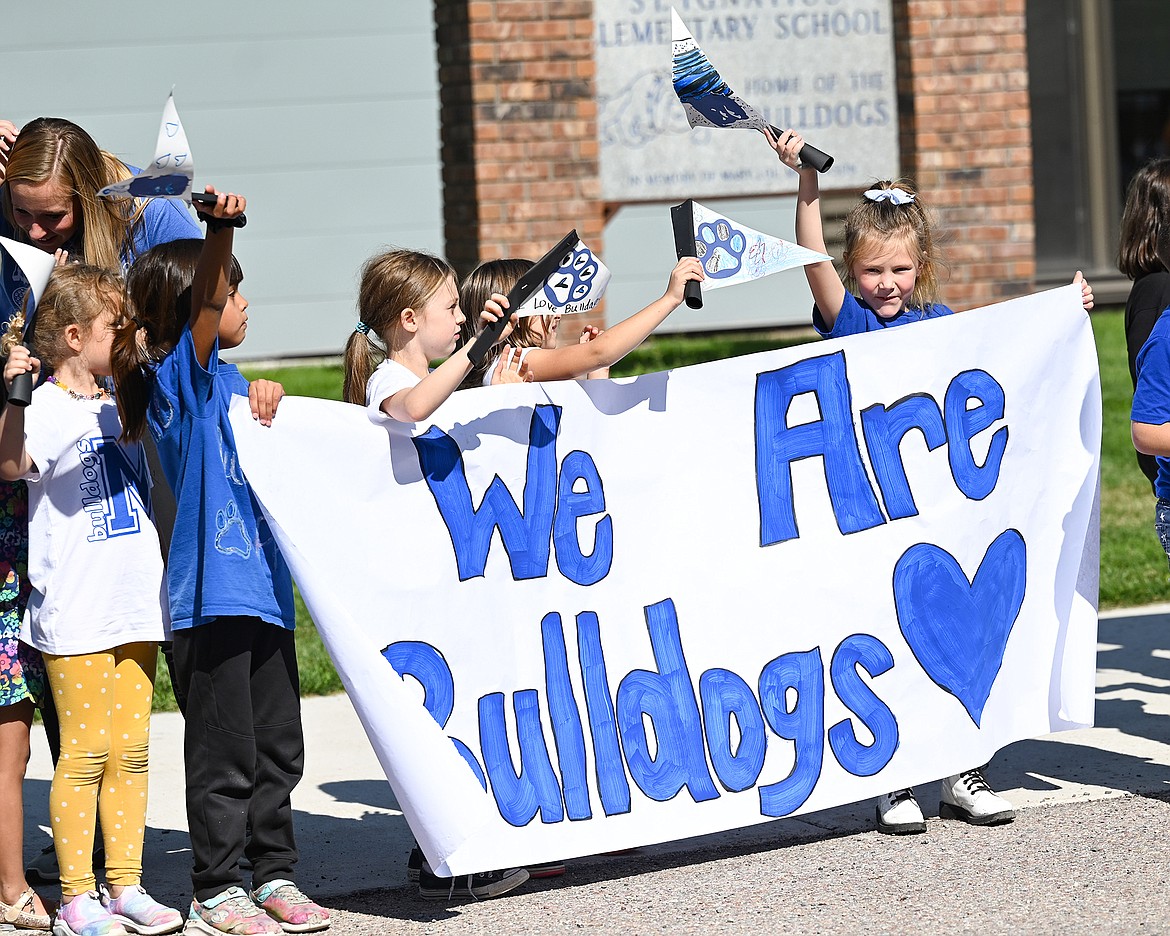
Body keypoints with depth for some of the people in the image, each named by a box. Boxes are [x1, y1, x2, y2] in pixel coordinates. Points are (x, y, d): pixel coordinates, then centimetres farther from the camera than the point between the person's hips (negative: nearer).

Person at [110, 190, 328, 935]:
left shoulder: (230, 381, 17)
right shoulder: (175, 376, -8)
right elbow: (197, 312, -27)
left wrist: (269, 402, 5)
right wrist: (221, 232, -44)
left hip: (264, 592, 8)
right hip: (210, 594, -8)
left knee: (278, 746, 13)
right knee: (223, 754, -2)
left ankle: (274, 874, 23)